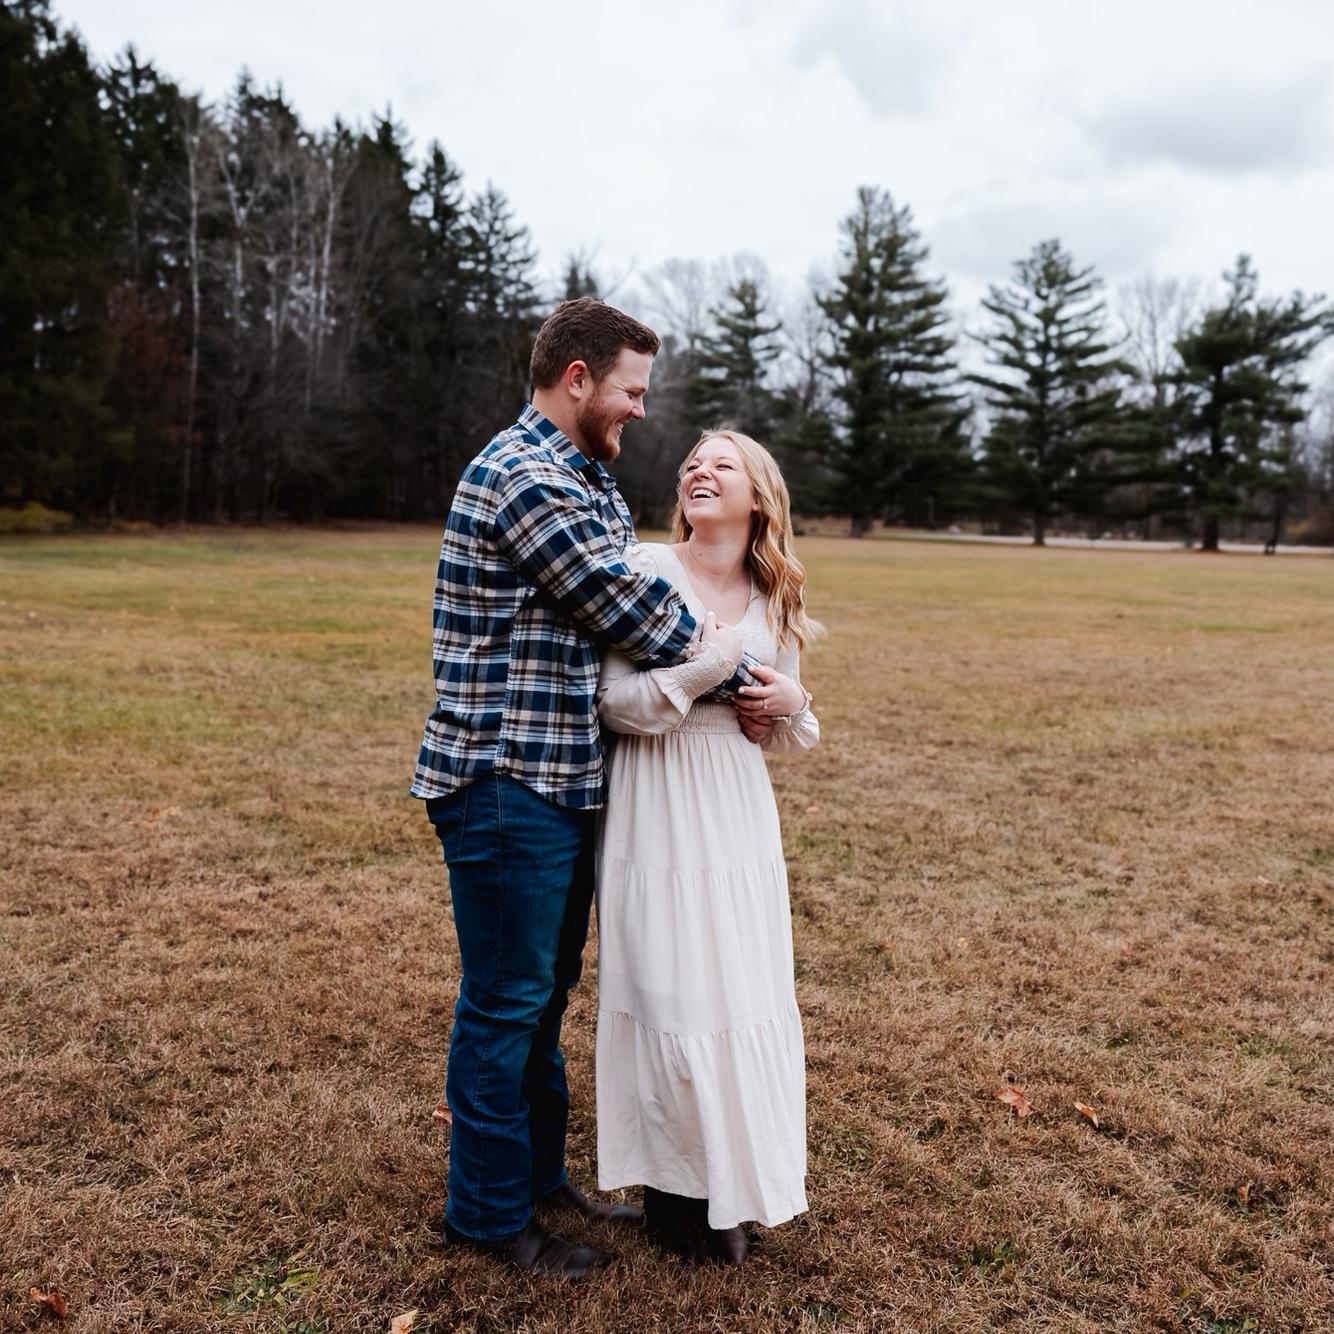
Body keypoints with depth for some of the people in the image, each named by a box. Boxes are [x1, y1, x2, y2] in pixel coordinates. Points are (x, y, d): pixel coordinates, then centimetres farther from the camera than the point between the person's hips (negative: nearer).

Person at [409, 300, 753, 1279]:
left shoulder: (590, 484, 16)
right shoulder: (526, 477, -17)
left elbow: (632, 605, 14)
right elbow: (630, 611, -18)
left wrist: (711, 653, -2)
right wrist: (733, 672, -6)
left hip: (562, 780, 10)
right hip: (508, 784, -10)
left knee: (546, 989, 20)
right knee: (505, 1002, 4)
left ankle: (539, 1175, 36)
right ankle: (489, 1214, 22)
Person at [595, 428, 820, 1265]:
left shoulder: (773, 601, 10)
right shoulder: (649, 570, -5)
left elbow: (791, 742, 16)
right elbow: (622, 705, -12)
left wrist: (792, 702, -6)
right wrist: (721, 658, -19)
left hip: (740, 817, 5)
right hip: (660, 814, -4)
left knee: (746, 997, 8)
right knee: (671, 999, 1)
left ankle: (734, 1186, 29)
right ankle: (675, 1187, 23)